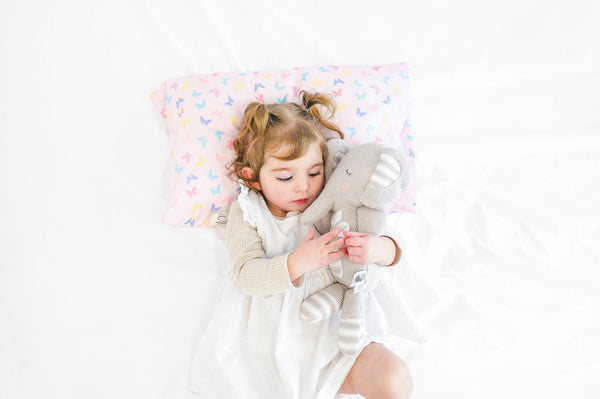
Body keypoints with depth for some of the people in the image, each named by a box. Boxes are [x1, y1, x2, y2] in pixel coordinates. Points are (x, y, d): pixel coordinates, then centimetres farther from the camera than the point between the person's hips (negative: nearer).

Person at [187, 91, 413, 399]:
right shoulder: (247, 213, -2)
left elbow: (391, 243, 0)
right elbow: (246, 274, -14)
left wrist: (380, 249, -26)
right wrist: (298, 262, -30)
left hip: (327, 335, 1)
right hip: (264, 339, -1)